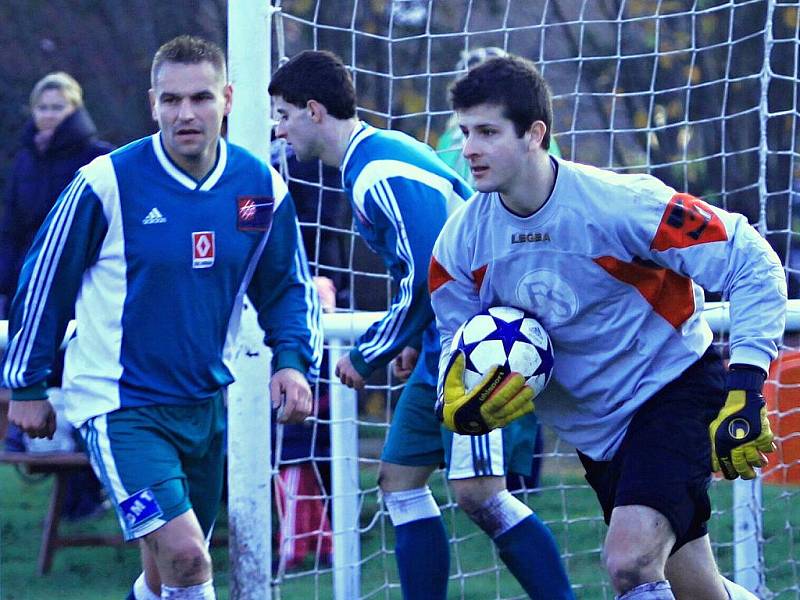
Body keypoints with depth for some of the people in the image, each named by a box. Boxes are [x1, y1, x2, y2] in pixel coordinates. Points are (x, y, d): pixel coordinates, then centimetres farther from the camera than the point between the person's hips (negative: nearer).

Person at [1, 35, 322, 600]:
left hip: (206, 403, 5)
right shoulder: (106, 183, -14)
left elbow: (289, 289, 13)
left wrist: (294, 361, -6)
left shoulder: (262, 188, -1)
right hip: (118, 403, -5)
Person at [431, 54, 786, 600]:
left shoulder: (620, 204, -24)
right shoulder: (461, 244, -9)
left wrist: (745, 393, -24)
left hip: (674, 387, -5)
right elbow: (459, 351, 5)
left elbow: (755, 266, -18)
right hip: (594, 426, 5)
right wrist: (467, 408, -19)